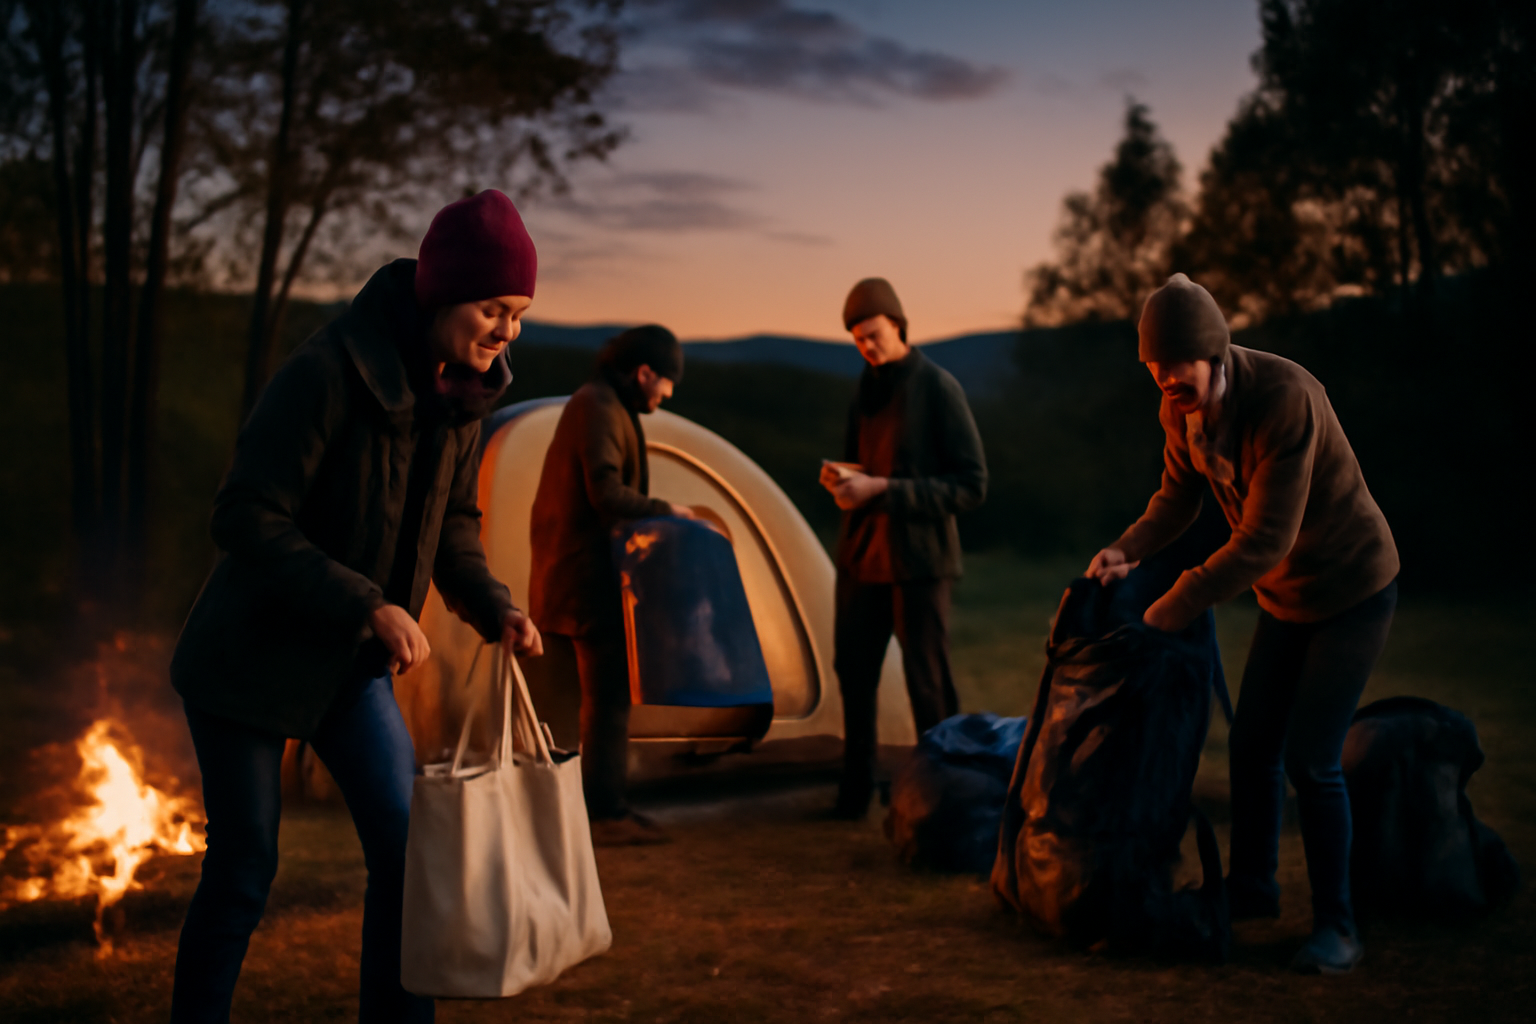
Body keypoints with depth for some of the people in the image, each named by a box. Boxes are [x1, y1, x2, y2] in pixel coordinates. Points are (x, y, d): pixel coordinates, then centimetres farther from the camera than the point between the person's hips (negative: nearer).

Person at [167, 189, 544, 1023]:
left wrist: (493, 609, -6)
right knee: (242, 871, 3)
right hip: (250, 658, -6)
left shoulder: (462, 391, -2)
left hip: (352, 666, 7)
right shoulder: (328, 372, -25)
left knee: (408, 850, 2)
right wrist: (368, 604, -29)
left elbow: (453, 520, 11)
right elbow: (247, 518, -25)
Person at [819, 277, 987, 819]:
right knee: (853, 670, 10)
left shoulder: (937, 387, -10)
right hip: (862, 555, 6)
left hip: (918, 561, -6)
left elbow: (971, 485, -14)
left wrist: (882, 490, -21)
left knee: (928, 685, 0)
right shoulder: (867, 387, 11)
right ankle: (855, 788, 23)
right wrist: (841, 479, -2)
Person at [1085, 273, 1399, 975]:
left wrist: (1166, 615, -31)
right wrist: (1127, 550, -17)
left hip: (1353, 587, -7)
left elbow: (1263, 541, -34)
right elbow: (1179, 496, 4)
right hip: (1285, 593, 7)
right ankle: (1252, 887, 28)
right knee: (1251, 745, 9)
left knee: (1310, 759, -11)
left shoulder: (1285, 398, -33)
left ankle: (1336, 927, 3)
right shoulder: (1180, 406, -9)